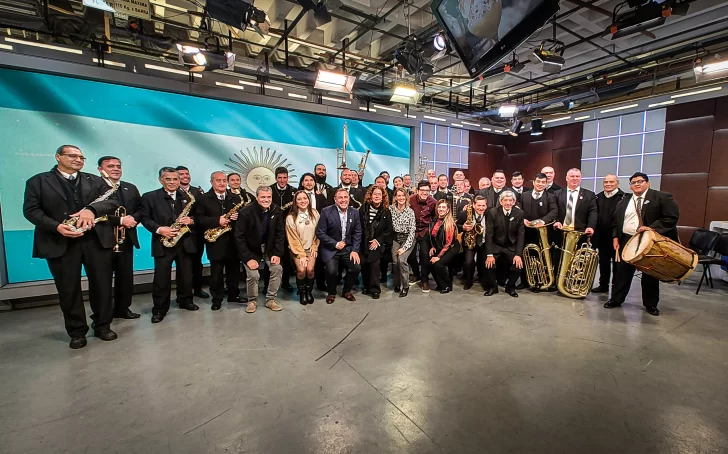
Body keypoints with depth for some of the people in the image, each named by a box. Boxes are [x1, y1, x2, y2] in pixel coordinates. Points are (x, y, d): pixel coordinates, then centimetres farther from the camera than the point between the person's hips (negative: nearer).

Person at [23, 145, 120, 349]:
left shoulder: (96, 181, 12)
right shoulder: (37, 181, 7)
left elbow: (113, 201, 0)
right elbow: (30, 210, -1)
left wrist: (91, 209, -20)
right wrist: (56, 226, -18)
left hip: (96, 240, 2)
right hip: (60, 243, -1)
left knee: (102, 285, 6)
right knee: (68, 289, 5)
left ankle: (103, 326, 20)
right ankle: (77, 332, 19)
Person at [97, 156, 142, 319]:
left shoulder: (131, 188, 12)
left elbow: (140, 209, 10)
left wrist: (133, 219, -10)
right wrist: (120, 220, -21)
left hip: (126, 240, 5)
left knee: (126, 277, 12)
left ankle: (123, 308, 26)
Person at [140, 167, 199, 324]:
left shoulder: (188, 196, 8)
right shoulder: (149, 197, 1)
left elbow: (197, 216, 10)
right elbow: (145, 218, -2)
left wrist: (191, 220, -12)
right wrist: (159, 229, -16)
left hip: (185, 242, 3)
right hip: (163, 243, -2)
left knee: (186, 275, 12)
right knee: (161, 278, 1)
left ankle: (185, 301, 29)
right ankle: (159, 308, 14)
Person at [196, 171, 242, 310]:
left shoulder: (235, 198, 9)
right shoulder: (204, 198, 1)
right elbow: (199, 218, -7)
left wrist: (237, 217, -10)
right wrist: (217, 221, -18)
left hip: (233, 239, 3)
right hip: (215, 241, -2)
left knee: (234, 270, 11)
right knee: (216, 272, 5)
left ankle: (234, 294, 25)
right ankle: (217, 298, 17)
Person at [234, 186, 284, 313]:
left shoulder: (276, 210, -10)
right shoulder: (246, 212, -20)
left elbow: (280, 233, -4)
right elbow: (239, 237, -18)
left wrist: (277, 253, -12)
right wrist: (248, 258, -22)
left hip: (269, 247, 3)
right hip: (251, 249, -3)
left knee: (277, 269, -11)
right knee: (253, 275, -16)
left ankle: (270, 299, 8)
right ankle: (252, 301, 12)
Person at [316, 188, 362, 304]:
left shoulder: (354, 212, 1)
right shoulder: (326, 212, -11)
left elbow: (357, 233, 3)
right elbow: (320, 233, -11)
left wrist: (355, 250, -7)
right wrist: (335, 244, -16)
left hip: (348, 248, 4)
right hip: (330, 249, -3)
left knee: (356, 267, -16)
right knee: (331, 270, -24)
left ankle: (346, 291, 14)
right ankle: (331, 293, 8)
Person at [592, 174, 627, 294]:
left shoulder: (624, 197, -10)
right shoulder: (598, 197, 8)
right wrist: (594, 230, 0)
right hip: (602, 236, 5)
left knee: (617, 262, 9)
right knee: (603, 261, 13)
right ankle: (603, 285, 24)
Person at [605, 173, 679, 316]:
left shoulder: (662, 197, -3)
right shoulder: (624, 201, 11)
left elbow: (672, 217, -11)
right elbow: (616, 220, 13)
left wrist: (652, 228, -22)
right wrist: (615, 237, 2)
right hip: (627, 240, 3)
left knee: (650, 273, 8)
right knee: (623, 271, 6)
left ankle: (650, 304, 22)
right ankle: (616, 299, 14)